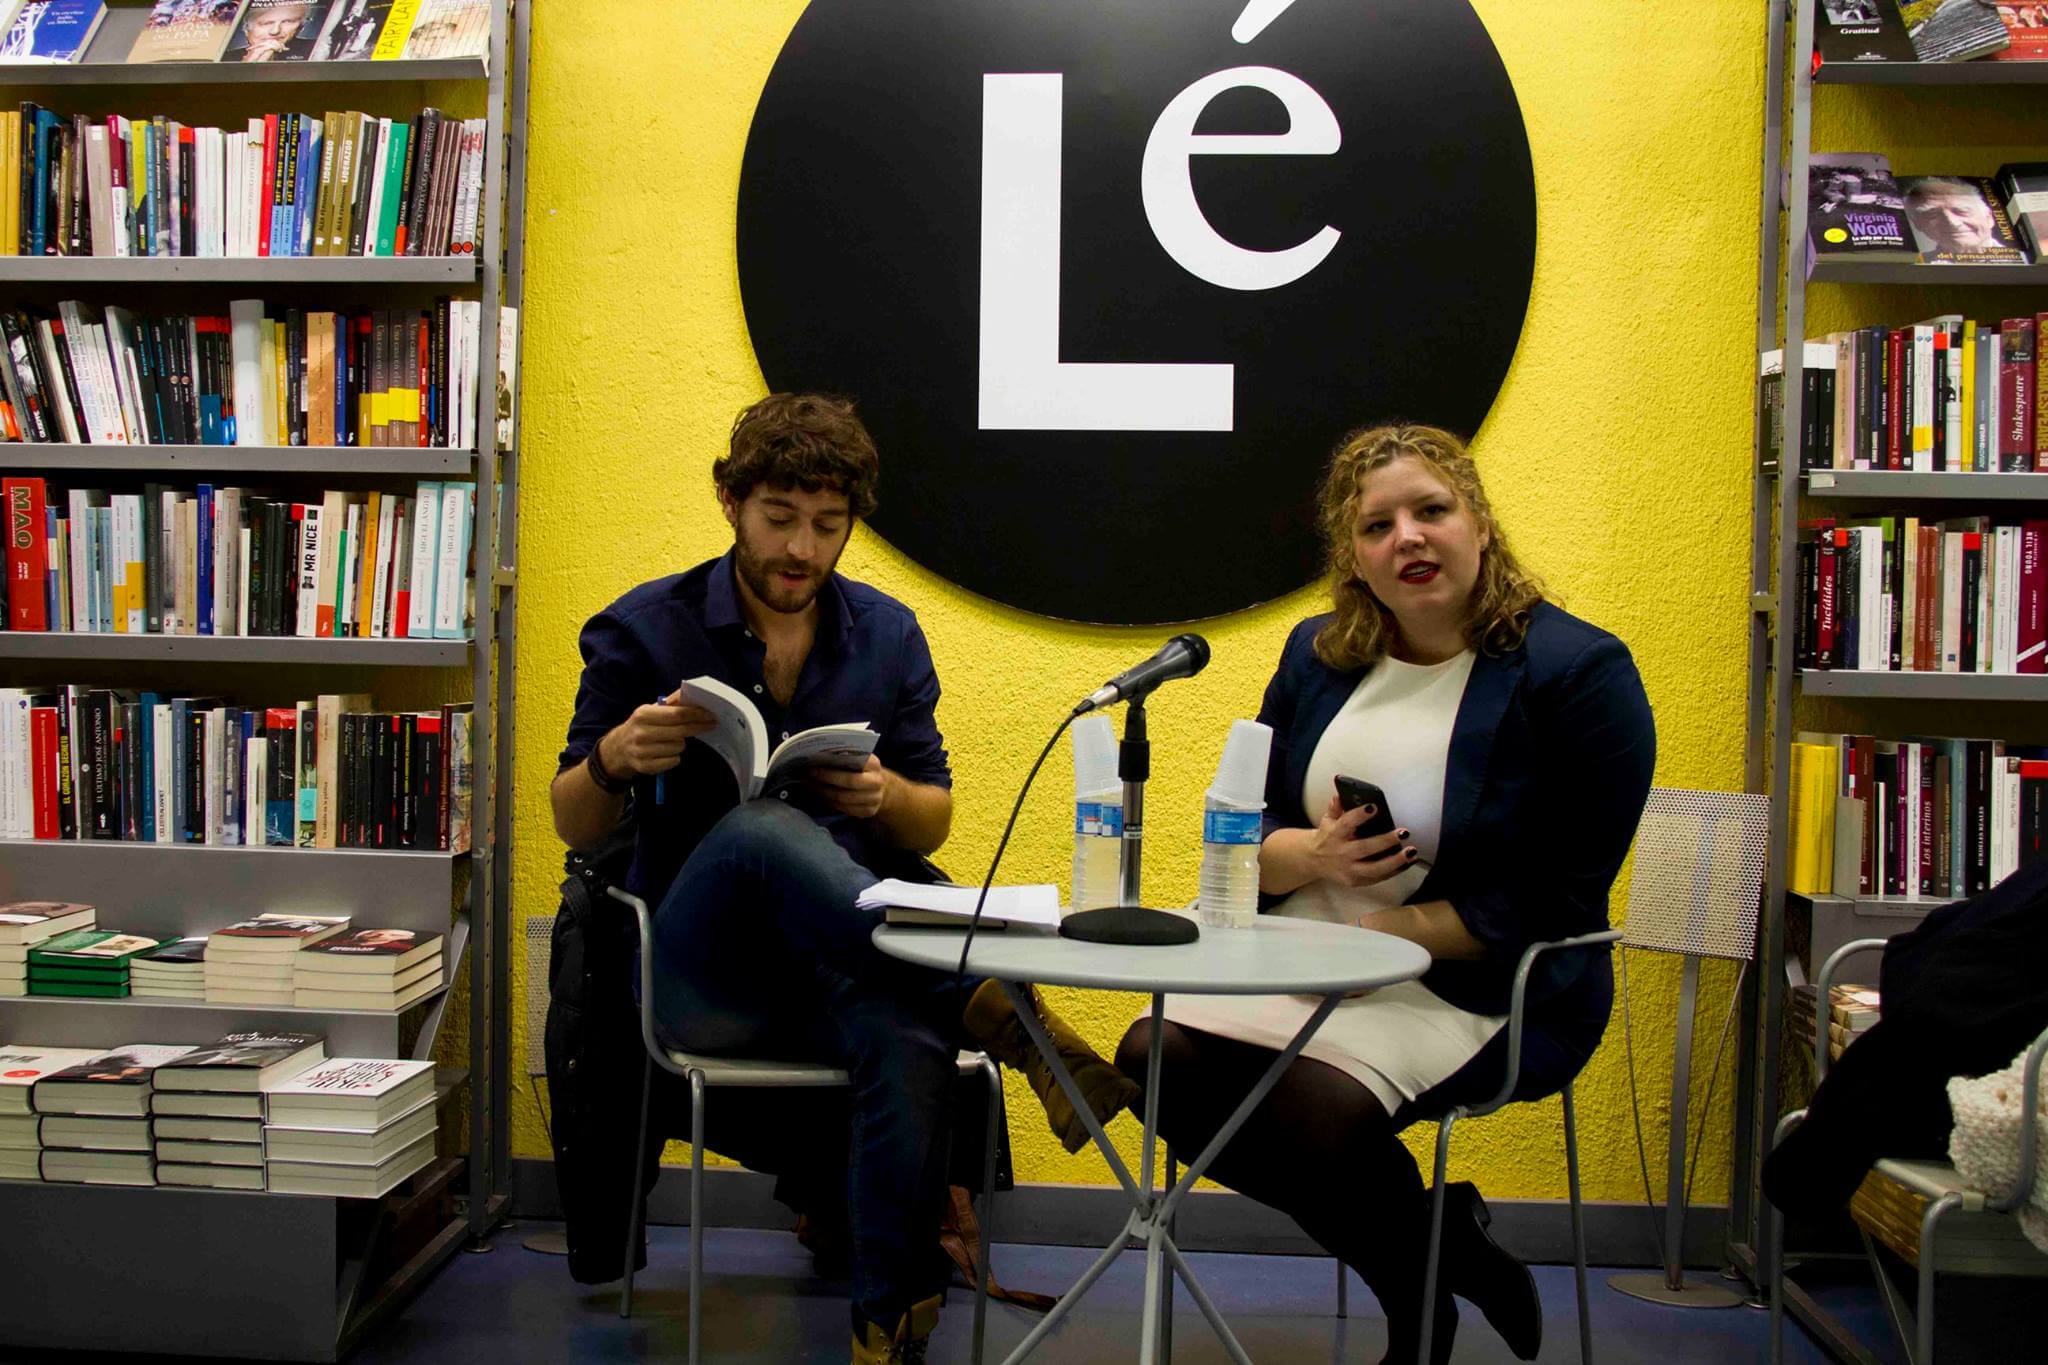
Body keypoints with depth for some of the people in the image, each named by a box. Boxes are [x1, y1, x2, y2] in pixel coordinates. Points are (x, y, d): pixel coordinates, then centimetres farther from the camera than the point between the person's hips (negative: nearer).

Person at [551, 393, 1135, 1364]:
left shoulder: (888, 636, 9)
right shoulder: (645, 630, 2)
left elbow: (932, 825, 12)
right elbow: (574, 829, 5)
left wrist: (888, 796, -13)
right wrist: (613, 761, -19)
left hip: (846, 957, 2)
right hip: (701, 973, -1)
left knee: (908, 1034, -36)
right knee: (760, 830, -37)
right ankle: (993, 1006, -38)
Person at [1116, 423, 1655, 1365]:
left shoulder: (1579, 672, -9)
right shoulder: (1318, 654, 10)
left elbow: (1556, 905, -14)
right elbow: (1247, 838, 11)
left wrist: (1383, 933, -17)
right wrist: (1317, 857, -12)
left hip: (1481, 991, -6)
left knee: (1317, 1108, -30)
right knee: (1154, 1059, -16)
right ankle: (1442, 1244, 3)